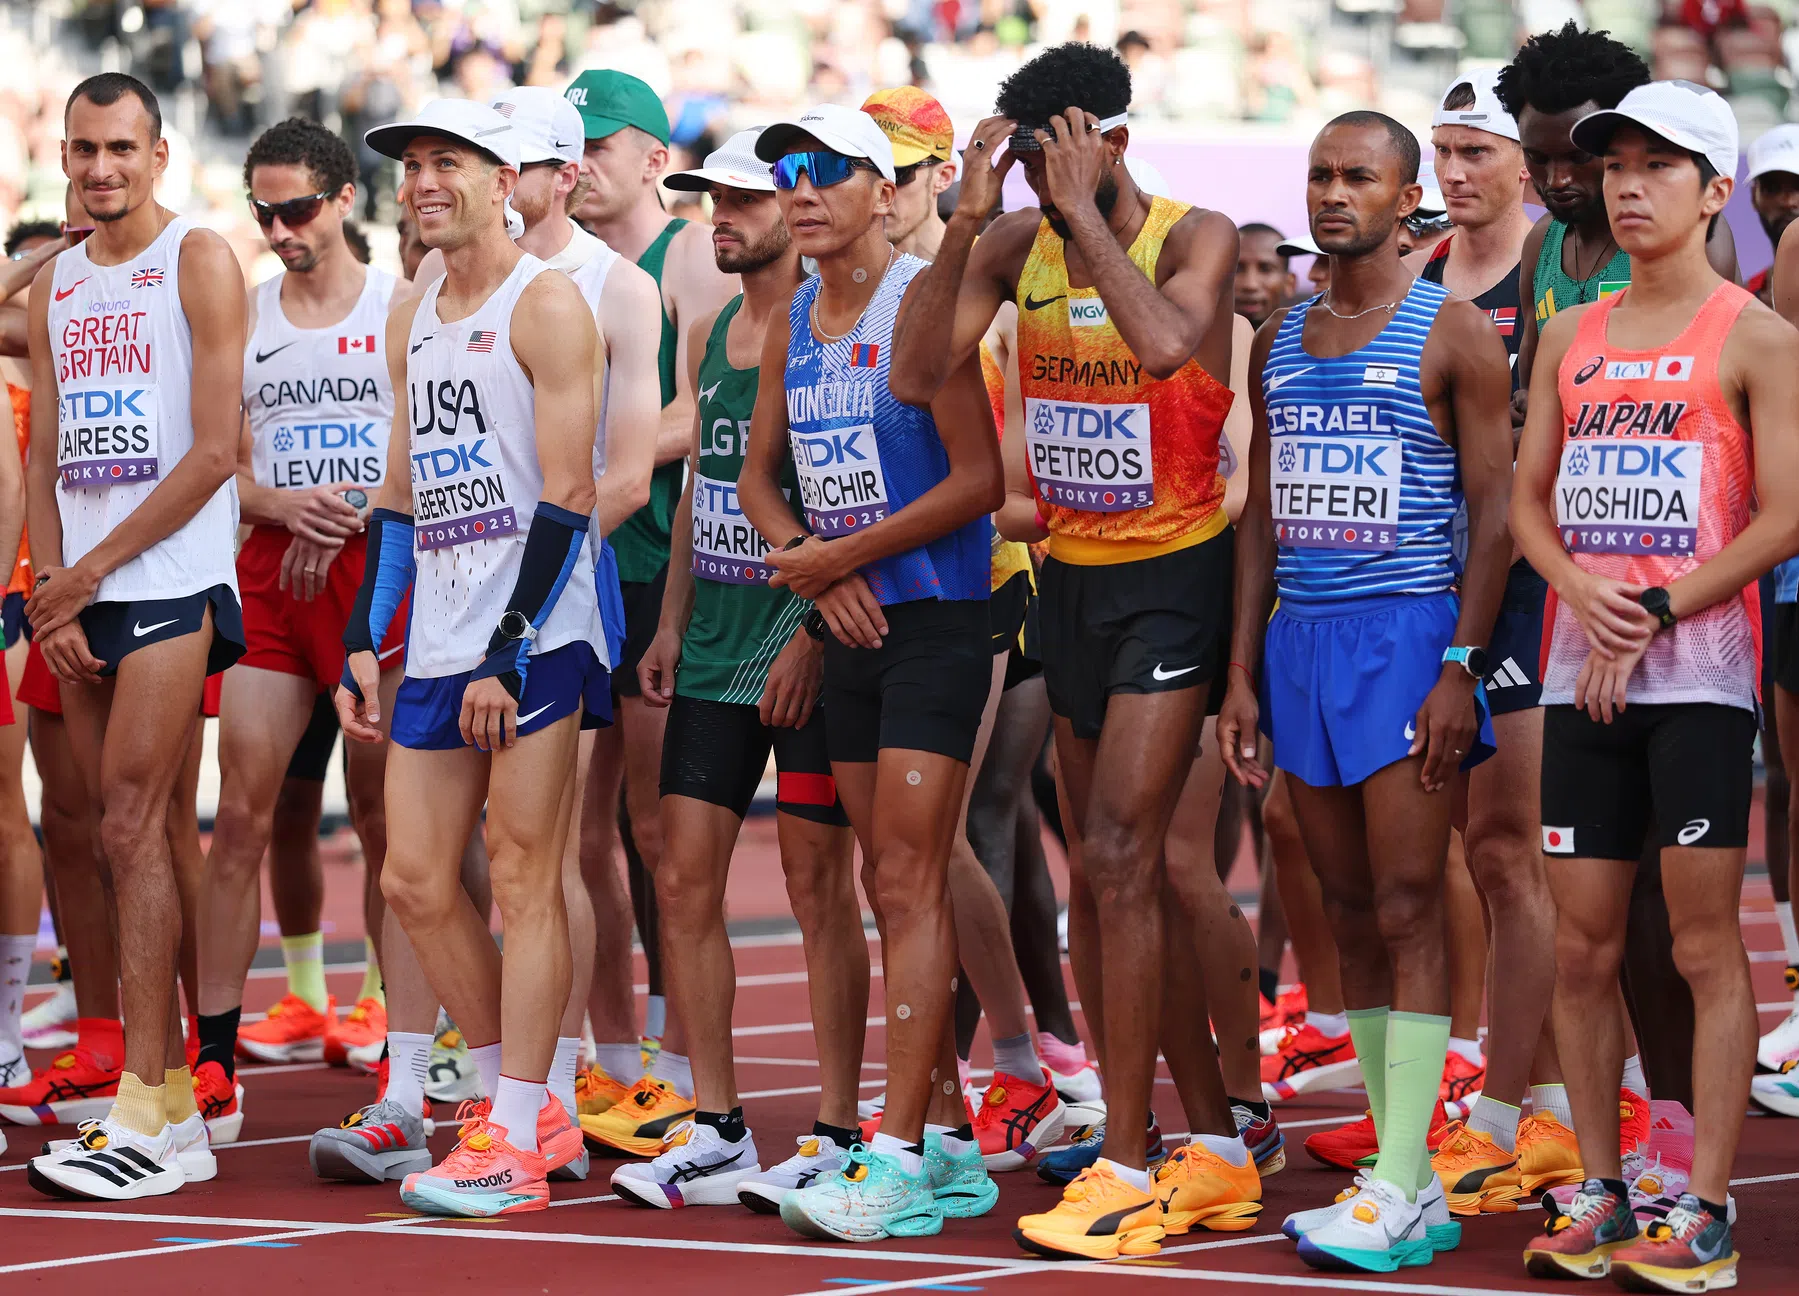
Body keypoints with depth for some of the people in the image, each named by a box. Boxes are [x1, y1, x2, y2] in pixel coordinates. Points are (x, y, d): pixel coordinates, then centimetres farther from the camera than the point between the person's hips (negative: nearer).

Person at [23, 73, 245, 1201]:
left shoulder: (199, 261, -4)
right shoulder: (55, 287, 17)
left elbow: (213, 451, -10)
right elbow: (46, 461, 16)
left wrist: (92, 569, -9)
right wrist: (53, 596, 2)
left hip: (173, 579, -7)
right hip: (81, 596, 7)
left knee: (133, 823, -13)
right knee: (126, 834, 6)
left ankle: (147, 1117, -15)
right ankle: (175, 1099, 11)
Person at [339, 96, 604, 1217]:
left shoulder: (546, 305, -7)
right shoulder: (413, 324, 18)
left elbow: (567, 494, -12)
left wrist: (508, 650, -17)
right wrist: (365, 638, 15)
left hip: (535, 633, -8)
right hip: (439, 641, 8)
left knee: (523, 875, -6)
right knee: (415, 881, 5)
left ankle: (513, 1144, -2)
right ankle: (535, 1113, 16)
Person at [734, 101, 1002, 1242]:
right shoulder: (790, 323, 12)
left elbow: (979, 481, -17)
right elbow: (758, 475, 19)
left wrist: (842, 555, -12)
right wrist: (812, 567, -1)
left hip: (939, 618, -8)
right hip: (850, 625, 8)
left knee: (908, 879, -12)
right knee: (893, 885, 9)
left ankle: (899, 1157, -14)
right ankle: (951, 1145, 15)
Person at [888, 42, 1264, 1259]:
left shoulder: (1195, 236, -11)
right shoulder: (1016, 245, 4)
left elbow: (1168, 342, -32)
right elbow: (917, 375, -7)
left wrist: (1082, 210, -24)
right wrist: (967, 220, -14)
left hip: (1174, 574, -7)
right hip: (1070, 572, 7)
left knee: (1121, 856, -15)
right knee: (1129, 872, 9)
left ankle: (1127, 1168, -12)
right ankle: (1217, 1148, 18)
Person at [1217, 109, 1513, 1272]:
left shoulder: (1454, 333, -4)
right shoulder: (1281, 340, 15)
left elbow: (1496, 509, -7)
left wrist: (1462, 666, -15)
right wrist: (1243, 674, 12)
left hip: (1406, 634, -6)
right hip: (1301, 641, 6)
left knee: (1407, 912, -9)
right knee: (1354, 916, 6)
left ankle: (1400, 1190, -10)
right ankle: (1411, 1185, 10)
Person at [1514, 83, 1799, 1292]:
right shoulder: (1572, 337, 15)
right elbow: (1528, 496, 15)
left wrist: (1652, 617, -12)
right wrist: (1582, 589, -5)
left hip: (1699, 673, -5)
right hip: (1580, 678, 5)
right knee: (1583, 946, 4)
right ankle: (1599, 1194, 12)